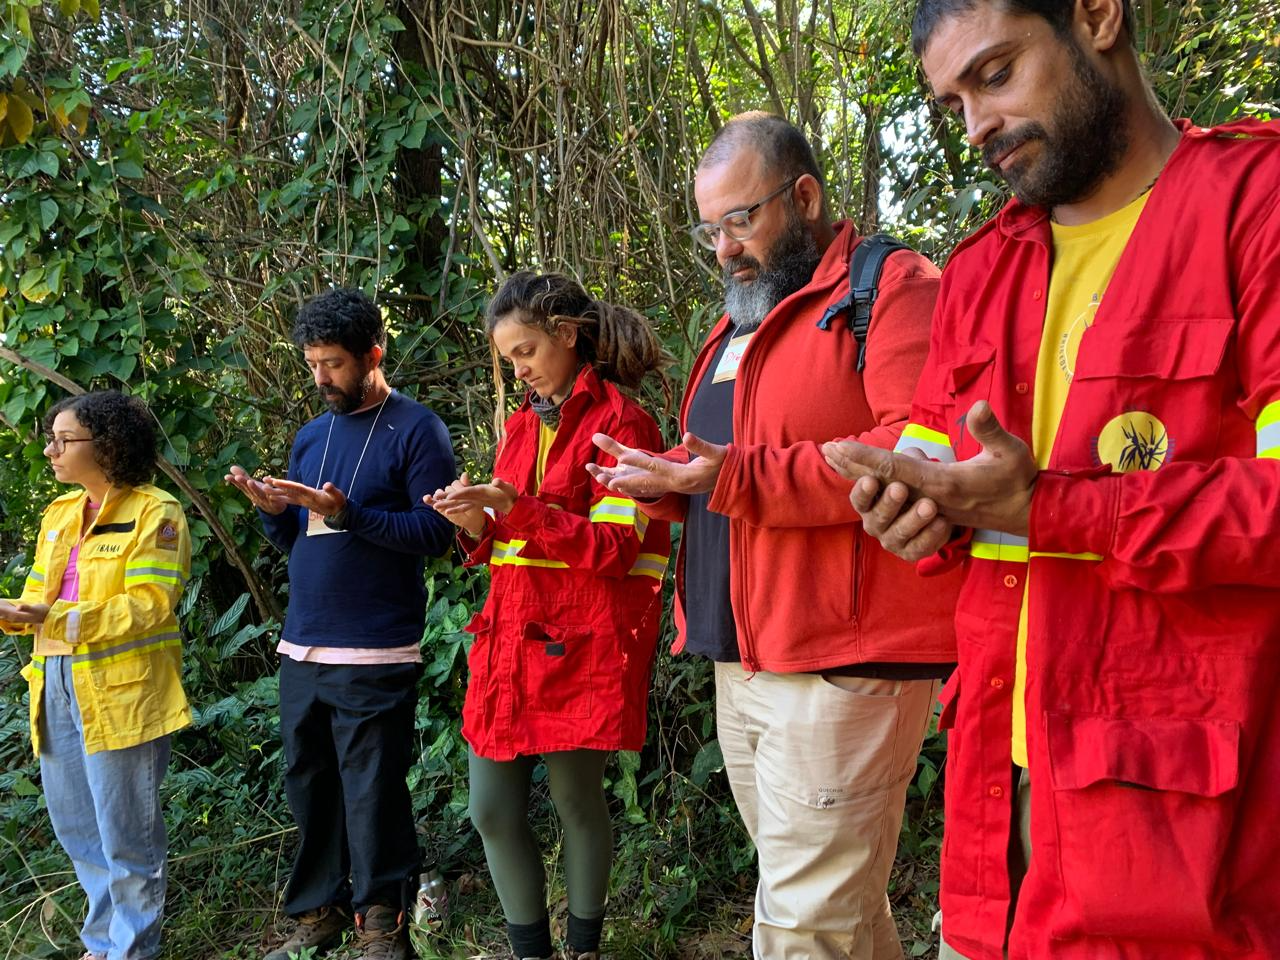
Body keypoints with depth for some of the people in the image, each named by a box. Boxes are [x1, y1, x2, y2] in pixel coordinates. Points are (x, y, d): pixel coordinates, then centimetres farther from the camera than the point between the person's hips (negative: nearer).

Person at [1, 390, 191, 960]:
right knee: (74, 825, 16)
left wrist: (55, 619, -25)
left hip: (120, 693, -8)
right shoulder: (60, 513, 14)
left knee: (126, 833, 2)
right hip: (58, 688, 8)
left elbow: (149, 606, -18)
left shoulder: (154, 512, -10)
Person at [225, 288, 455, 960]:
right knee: (308, 783, 12)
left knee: (372, 793, -2)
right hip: (301, 649, 7)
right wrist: (272, 510, -3)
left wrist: (346, 512, -21)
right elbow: (294, 541, 19)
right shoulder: (311, 437, 16)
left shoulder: (415, 429, -4)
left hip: (375, 653, -7)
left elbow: (435, 531, -13)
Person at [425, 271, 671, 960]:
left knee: (577, 801, 5)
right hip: (511, 637, 7)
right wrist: (477, 526, -2)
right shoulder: (522, 423, 16)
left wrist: (516, 508, -20)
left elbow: (616, 546, -12)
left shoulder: (617, 421, -5)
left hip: (580, 644, -6)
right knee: (491, 809, 6)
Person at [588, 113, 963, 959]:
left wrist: (737, 477, -24)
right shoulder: (741, 326, 22)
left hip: (842, 666, -8)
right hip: (740, 664, 9)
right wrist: (665, 480, 8)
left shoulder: (894, 287, -6)